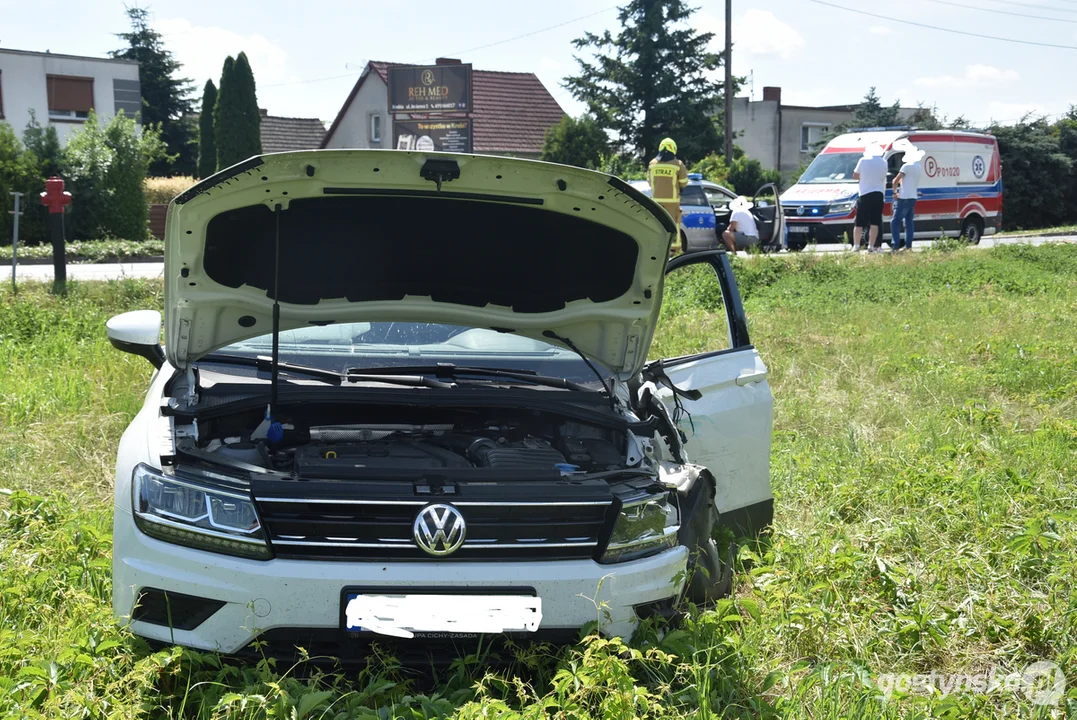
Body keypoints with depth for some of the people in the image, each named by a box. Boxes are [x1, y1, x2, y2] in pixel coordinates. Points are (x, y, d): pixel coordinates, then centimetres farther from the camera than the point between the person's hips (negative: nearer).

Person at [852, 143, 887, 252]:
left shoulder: (863, 160, -5)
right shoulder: (883, 162, 3)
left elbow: (855, 176, 1)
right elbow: (883, 179, 10)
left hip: (865, 193, -2)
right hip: (879, 194, 2)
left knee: (859, 223, 3)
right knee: (875, 222, 1)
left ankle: (856, 245, -2)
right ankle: (872, 246, -5)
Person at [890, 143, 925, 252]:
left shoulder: (907, 166, -12)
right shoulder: (919, 169, 16)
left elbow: (896, 180, -16)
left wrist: (895, 192, -4)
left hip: (904, 198, -9)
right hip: (913, 198, 9)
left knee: (895, 222, -9)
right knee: (908, 222, 12)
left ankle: (896, 246, -16)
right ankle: (908, 246, 10)